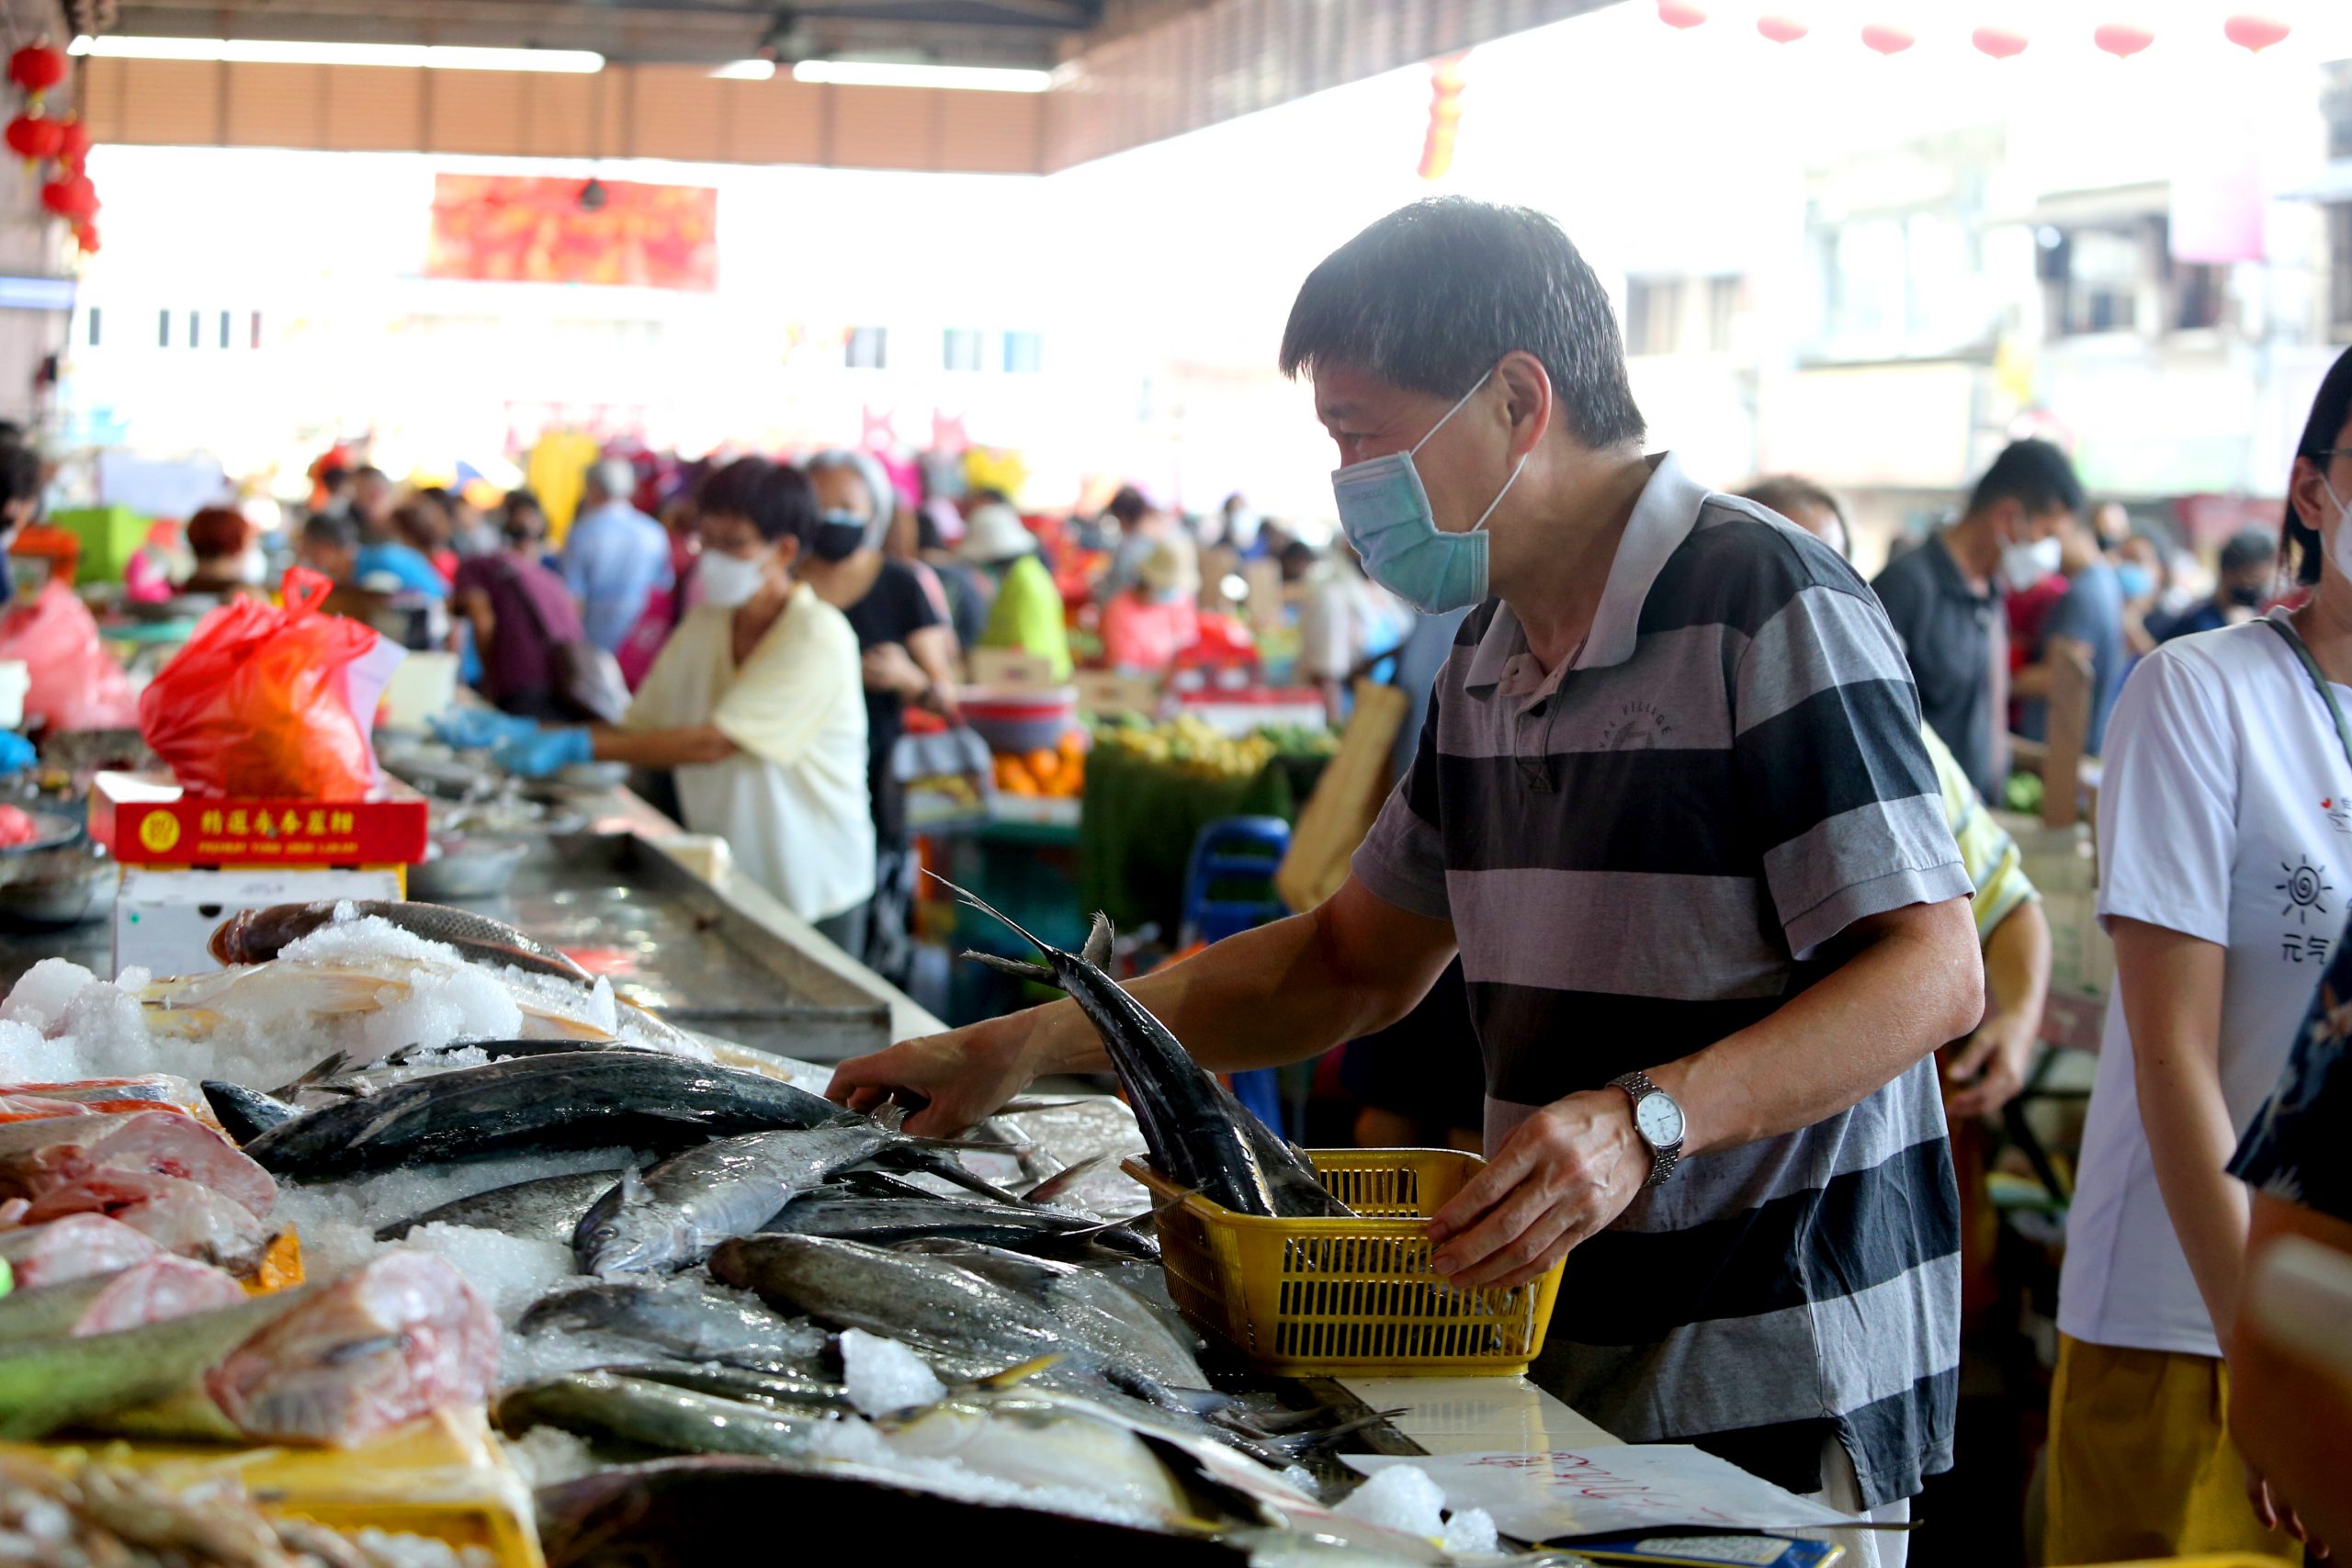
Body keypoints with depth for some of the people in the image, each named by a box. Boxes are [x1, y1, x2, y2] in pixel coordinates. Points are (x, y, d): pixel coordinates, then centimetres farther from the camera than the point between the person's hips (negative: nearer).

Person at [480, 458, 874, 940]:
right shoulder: (704, 624, 8)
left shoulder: (819, 637, -17)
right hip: (724, 883, 6)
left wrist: (578, 747, -25)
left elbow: (714, 741, -24)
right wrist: (534, 735, -9)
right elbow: (640, 728, 6)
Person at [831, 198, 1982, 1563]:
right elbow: (1355, 962, 19)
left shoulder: (1770, 606, -14)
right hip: (1561, 1365, 7)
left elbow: (1935, 973, -19)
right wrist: (1027, 1049, 12)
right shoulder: (1491, 655, 12)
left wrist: (1650, 1117, -32)